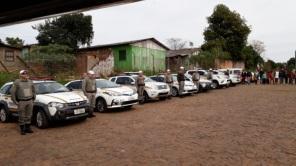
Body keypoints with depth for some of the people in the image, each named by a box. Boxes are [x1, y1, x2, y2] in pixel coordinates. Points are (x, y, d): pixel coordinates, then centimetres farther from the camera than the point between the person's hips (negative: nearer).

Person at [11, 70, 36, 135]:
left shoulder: (30, 82, 5)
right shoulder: (17, 82, -9)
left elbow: (33, 90, 18)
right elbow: (12, 92, -6)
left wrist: (33, 98, 13)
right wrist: (15, 101, -8)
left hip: (30, 101, 4)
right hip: (21, 102, -4)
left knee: (29, 116, 10)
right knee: (22, 116, 4)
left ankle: (27, 128, 21)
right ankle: (22, 130, 15)